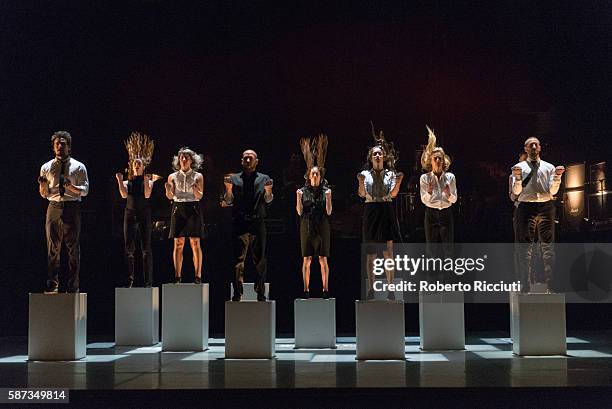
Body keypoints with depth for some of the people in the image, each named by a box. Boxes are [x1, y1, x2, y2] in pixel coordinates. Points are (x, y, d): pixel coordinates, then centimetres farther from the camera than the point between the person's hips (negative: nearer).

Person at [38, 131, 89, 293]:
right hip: (54, 208, 2)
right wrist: (42, 185, -9)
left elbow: (85, 190, -2)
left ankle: (72, 287, 6)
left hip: (72, 208, -2)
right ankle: (52, 286, 6)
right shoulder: (46, 167, 12)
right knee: (53, 249, 2)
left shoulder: (78, 167, 6)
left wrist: (70, 186, -19)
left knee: (73, 249, 0)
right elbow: (44, 194, 12)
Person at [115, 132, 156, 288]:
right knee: (129, 248, 0)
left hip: (144, 214, -2)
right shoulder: (127, 182, 12)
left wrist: (146, 181, -18)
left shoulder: (148, 181, 7)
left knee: (146, 248, -4)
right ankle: (129, 279, 5)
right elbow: (124, 195, -6)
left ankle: (148, 281, -2)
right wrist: (120, 181, -11)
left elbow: (147, 195, -10)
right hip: (130, 213, 2)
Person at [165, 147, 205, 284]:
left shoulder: (198, 176, 6)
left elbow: (199, 196, -3)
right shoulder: (173, 177, 10)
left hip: (193, 209, -1)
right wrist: (168, 190, -20)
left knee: (195, 243, -5)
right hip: (178, 210, 1)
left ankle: (198, 276, -4)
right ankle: (177, 276, 2)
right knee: (178, 243, -1)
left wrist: (195, 189, -24)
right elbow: (170, 196, 2)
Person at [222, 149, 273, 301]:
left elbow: (268, 201, 2)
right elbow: (228, 202, 5)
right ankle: (237, 294, 2)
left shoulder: (264, 179, 12)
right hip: (240, 223, 0)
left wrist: (268, 191, -19)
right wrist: (228, 188, -13)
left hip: (258, 223, 1)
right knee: (238, 260, -2)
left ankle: (260, 293, 10)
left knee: (260, 260, 3)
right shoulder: (234, 178, 11)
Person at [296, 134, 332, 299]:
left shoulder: (326, 190, 4)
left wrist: (328, 198, -14)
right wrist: (298, 198, -12)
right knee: (306, 259, 0)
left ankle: (325, 289, 5)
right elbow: (300, 212, 2)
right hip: (307, 227, 1)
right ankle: (306, 290, 6)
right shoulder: (303, 191, 5)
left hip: (322, 227, -1)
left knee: (323, 259, 0)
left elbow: (329, 212, 1)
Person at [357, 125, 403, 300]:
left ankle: (390, 288, -1)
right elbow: (362, 194, -4)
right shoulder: (365, 174, 7)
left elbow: (393, 194, -3)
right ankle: (371, 289, 7)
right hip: (371, 212, 0)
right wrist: (361, 182, -22)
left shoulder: (390, 174, 7)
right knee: (370, 254, 3)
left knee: (388, 252, -3)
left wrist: (398, 181, -19)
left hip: (387, 211, 0)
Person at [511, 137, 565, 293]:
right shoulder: (519, 167, 10)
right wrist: (517, 177, -17)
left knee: (548, 247, 1)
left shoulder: (549, 167, 13)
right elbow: (516, 192, 0)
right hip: (526, 208, -1)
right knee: (525, 248, -1)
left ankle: (550, 286, 4)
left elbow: (553, 191, 3)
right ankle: (526, 287, 2)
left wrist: (557, 176, -12)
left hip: (546, 207, 1)